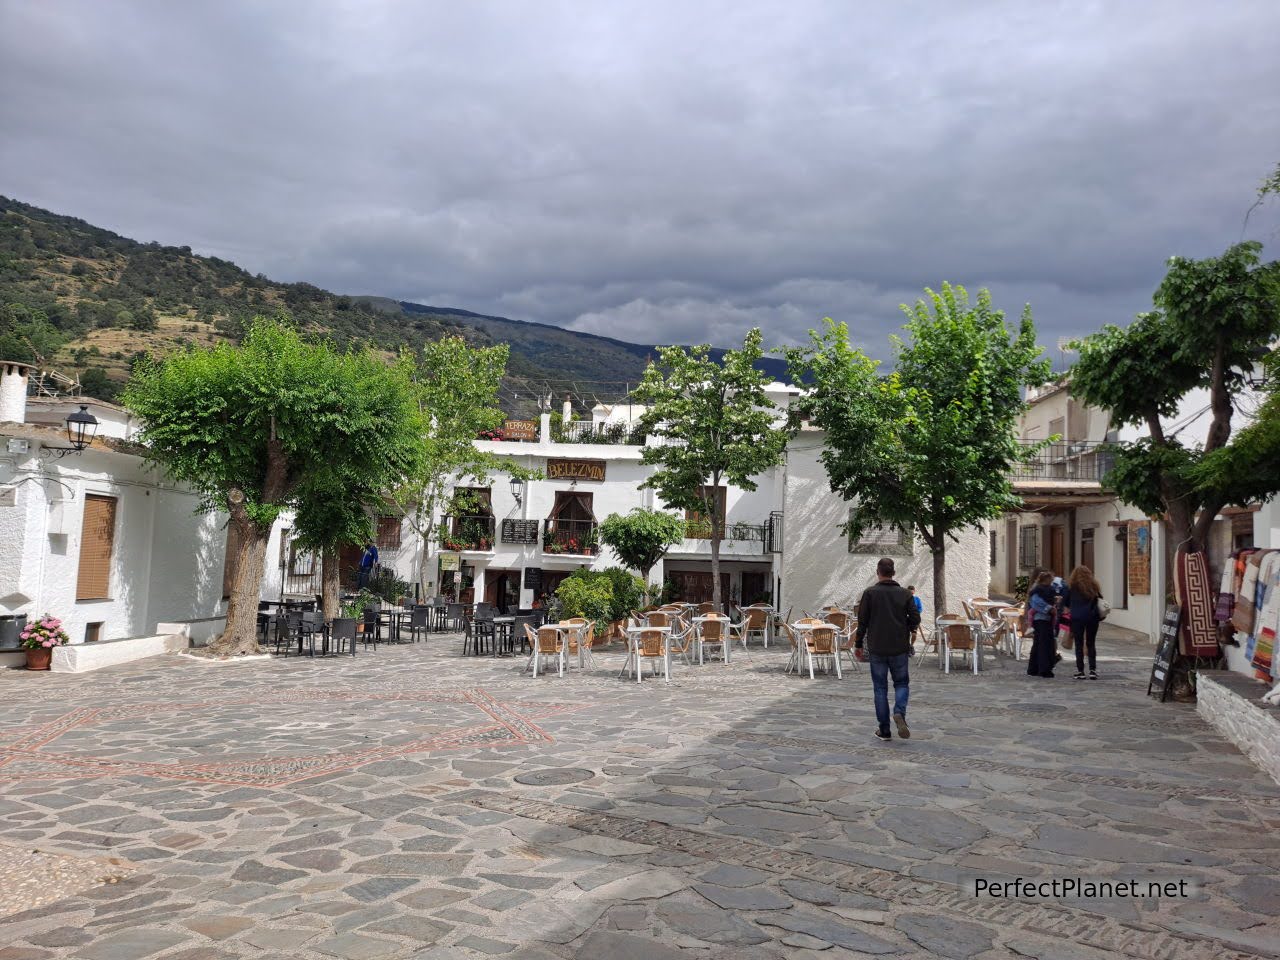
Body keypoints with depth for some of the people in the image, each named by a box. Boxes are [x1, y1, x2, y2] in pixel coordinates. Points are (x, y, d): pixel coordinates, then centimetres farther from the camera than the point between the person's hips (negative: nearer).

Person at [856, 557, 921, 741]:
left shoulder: (870, 593, -5)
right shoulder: (904, 594, 1)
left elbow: (862, 621, -5)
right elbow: (915, 619, -2)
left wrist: (859, 644, 5)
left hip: (877, 649, -1)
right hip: (900, 648, 1)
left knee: (880, 688, 8)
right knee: (902, 683, 16)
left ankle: (884, 730, 8)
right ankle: (899, 712, -12)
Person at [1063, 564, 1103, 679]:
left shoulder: (1072, 586, -4)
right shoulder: (1094, 586, 3)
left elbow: (1064, 602, 3)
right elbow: (1100, 600, 6)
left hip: (1077, 618, -2)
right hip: (1092, 618, 2)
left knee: (1079, 644, 4)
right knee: (1091, 644, 11)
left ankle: (1080, 671, 2)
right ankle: (1092, 670, 7)